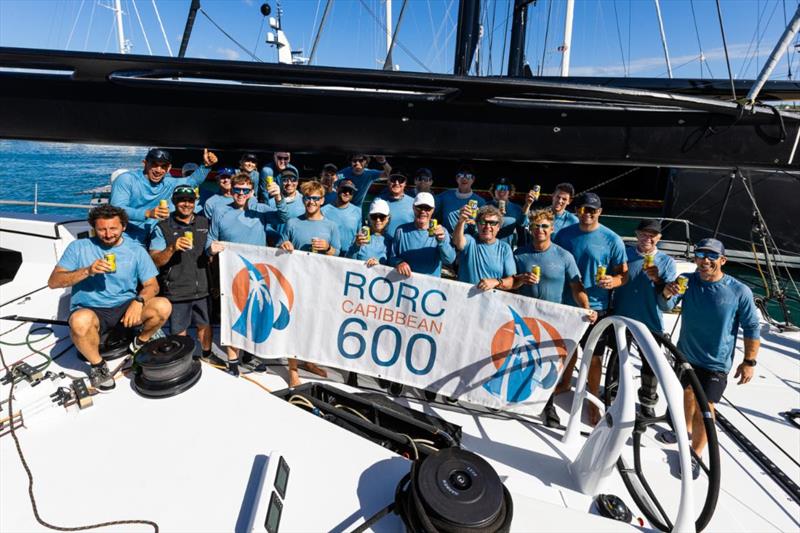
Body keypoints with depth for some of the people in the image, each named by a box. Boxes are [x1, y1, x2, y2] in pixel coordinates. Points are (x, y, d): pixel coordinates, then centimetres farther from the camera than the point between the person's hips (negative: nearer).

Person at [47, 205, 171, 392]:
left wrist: (138, 301, -22)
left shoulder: (136, 250, 3)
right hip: (90, 310, -1)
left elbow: (152, 285, 0)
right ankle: (97, 364, -6)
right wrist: (87, 271, -20)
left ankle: (140, 343, 8)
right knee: (80, 320, -38)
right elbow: (53, 282, -4)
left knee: (163, 306, -25)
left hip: (125, 307, 2)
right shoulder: (79, 247, 1)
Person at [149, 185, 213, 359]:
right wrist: (172, 248, -25)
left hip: (202, 287, 3)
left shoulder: (204, 223, 7)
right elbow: (154, 261, -9)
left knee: (204, 324, 16)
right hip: (176, 291, -3)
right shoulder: (163, 227, -4)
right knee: (179, 331, 9)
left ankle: (207, 356, 35)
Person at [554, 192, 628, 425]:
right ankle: (565, 383, 45)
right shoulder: (564, 234, -1)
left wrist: (613, 281, -28)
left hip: (596, 307, -3)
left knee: (594, 357, 8)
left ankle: (593, 401, 27)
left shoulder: (612, 240, -10)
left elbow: (624, 274, -7)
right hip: (567, 303, 3)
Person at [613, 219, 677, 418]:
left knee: (651, 364, 13)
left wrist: (657, 280, -26)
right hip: (622, 320, 0)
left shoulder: (667, 262, -2)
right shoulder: (624, 253, -3)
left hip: (651, 322, 0)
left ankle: (648, 402, 36)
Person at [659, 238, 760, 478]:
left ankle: (695, 456, 16)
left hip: (716, 363, -3)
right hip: (685, 355, 3)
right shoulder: (687, 281, -9)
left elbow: (751, 328, -5)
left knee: (704, 411, -4)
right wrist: (667, 293, -43)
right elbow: (665, 306, -21)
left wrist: (749, 361, -5)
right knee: (688, 395, 22)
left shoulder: (740, 291, -14)